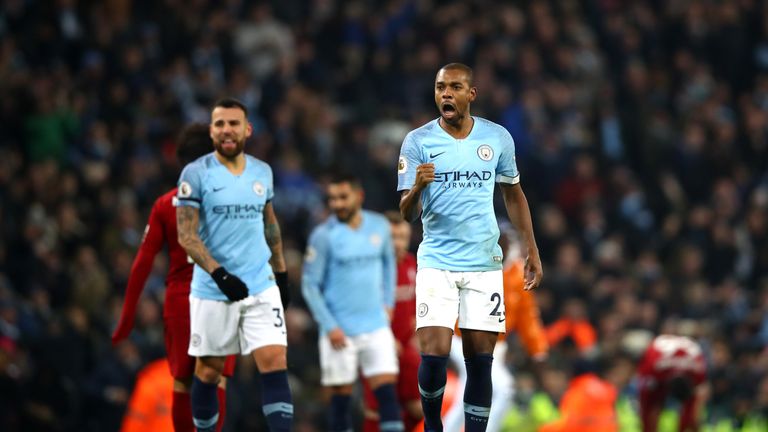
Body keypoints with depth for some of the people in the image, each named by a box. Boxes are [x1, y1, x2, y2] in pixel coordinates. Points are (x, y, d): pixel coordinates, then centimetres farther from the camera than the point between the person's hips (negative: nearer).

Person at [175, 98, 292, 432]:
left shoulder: (262, 172, 8)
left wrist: (282, 275, 21)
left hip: (262, 288, 3)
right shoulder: (196, 173, -7)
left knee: (275, 363, -10)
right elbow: (186, 235, -11)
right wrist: (219, 274, -23)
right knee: (209, 370, 6)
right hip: (212, 291, -3)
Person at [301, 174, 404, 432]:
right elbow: (310, 285, -5)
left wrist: (388, 303, 12)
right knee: (341, 396, 0)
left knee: (387, 390, -5)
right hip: (340, 331, -3)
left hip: (376, 326, 3)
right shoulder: (323, 236, -7)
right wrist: (330, 327, -12)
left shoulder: (379, 226, 5)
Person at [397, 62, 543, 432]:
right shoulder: (417, 141, -4)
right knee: (434, 356, -13)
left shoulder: (498, 138, 2)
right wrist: (417, 187, -28)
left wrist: (532, 250, 13)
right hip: (437, 261, -2)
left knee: (480, 361, 0)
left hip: (485, 263, 2)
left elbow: (513, 195, 16)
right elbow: (406, 213, -6)